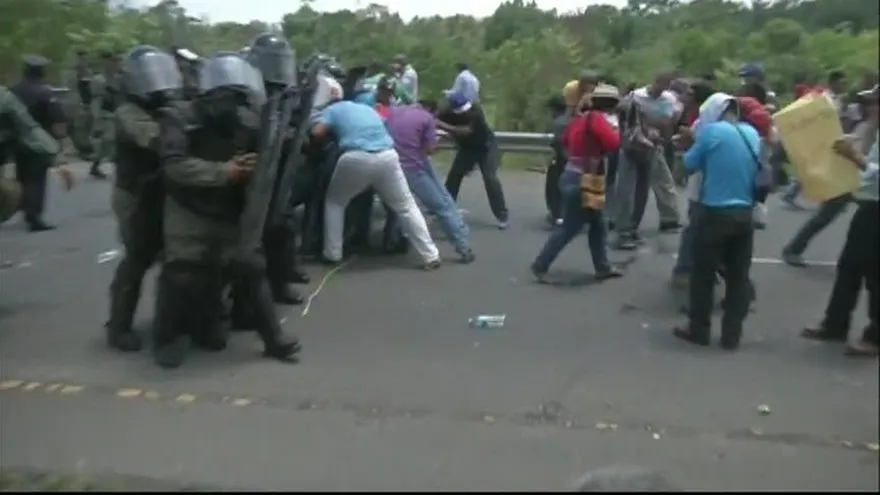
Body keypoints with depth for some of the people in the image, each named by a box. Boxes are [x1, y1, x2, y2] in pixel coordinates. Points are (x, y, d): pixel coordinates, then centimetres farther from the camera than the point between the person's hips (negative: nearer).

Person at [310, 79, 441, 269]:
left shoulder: (333, 109, 18)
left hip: (357, 159, -3)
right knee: (406, 207, 14)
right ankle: (430, 256, 13)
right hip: (387, 157, 4)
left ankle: (332, 254, 20)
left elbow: (317, 133, 4)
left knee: (334, 201, 22)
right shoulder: (367, 108, 34)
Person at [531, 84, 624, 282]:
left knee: (598, 225, 16)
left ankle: (603, 267, 25)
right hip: (581, 182, -10)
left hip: (575, 178, 10)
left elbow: (565, 140, 23)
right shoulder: (597, 118, -15)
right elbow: (613, 143, -24)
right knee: (568, 228, -3)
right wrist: (616, 130, -4)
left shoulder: (583, 117, 11)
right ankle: (540, 265, 3)